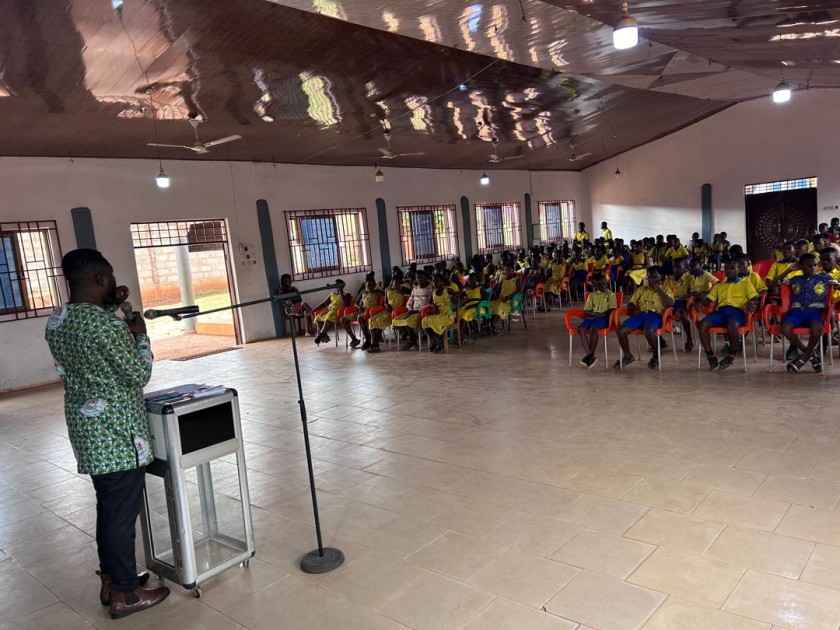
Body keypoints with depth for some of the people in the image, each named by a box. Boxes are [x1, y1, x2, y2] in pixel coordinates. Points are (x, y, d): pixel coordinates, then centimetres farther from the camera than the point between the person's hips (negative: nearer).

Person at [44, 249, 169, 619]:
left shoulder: (56, 322, 4)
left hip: (86, 432, 9)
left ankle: (110, 580, 34)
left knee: (108, 508, 21)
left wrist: (111, 308, 14)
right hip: (118, 436, -9)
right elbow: (139, 375, -16)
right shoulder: (107, 324, -23)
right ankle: (124, 595, 18)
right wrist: (140, 334, -3)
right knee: (122, 513, 4)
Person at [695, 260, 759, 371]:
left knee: (732, 326, -40)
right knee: (702, 324, -27)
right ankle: (711, 357, -21)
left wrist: (751, 303, -17)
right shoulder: (719, 285, 29)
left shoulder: (746, 283, 19)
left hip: (737, 310, -4)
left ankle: (731, 356, -14)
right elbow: (708, 299, 22)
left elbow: (755, 298, 7)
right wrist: (699, 303, -1)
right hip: (720, 310, 4)